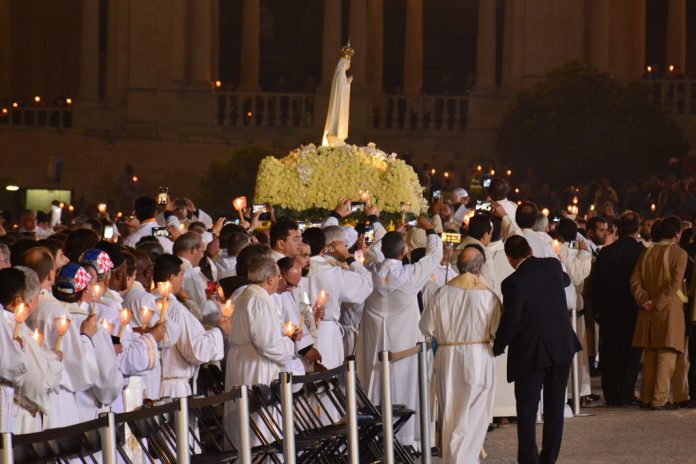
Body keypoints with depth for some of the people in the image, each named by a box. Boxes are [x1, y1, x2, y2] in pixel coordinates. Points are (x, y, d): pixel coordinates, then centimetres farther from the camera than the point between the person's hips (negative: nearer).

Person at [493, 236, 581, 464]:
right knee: (555, 407, 13)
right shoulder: (552, 266, -1)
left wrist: (497, 348, -3)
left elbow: (510, 322, -18)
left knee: (527, 410, 2)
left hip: (531, 352, -5)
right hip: (562, 348, 5)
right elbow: (565, 280, 24)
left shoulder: (514, 283, -18)